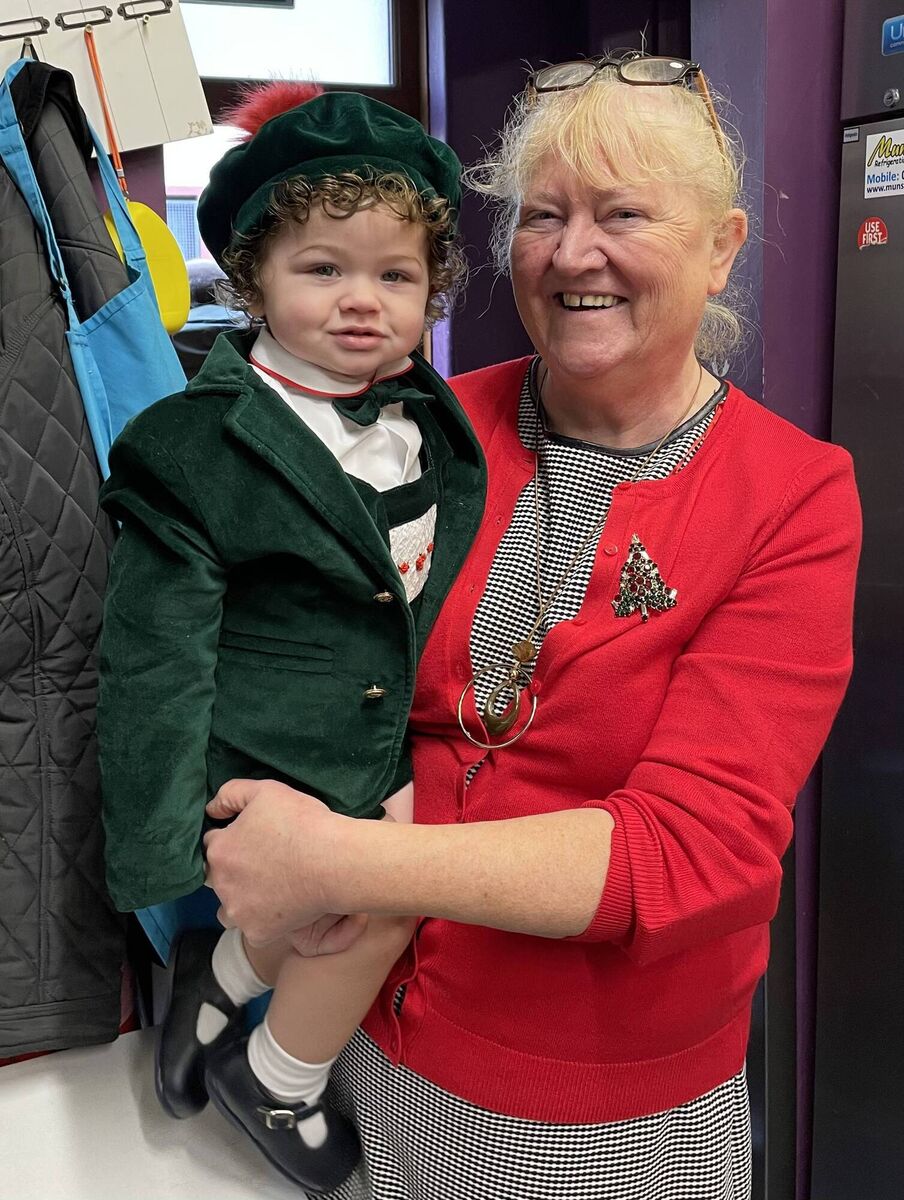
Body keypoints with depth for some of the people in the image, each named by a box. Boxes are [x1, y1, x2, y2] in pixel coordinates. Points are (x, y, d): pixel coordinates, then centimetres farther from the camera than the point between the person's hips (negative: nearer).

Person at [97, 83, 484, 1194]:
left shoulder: (435, 426, 3)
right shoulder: (197, 445, -15)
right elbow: (157, 659, -14)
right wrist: (165, 846, -14)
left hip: (379, 762, 6)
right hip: (255, 774, -6)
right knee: (375, 907, -9)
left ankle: (222, 969, 30)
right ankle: (273, 1080, 18)